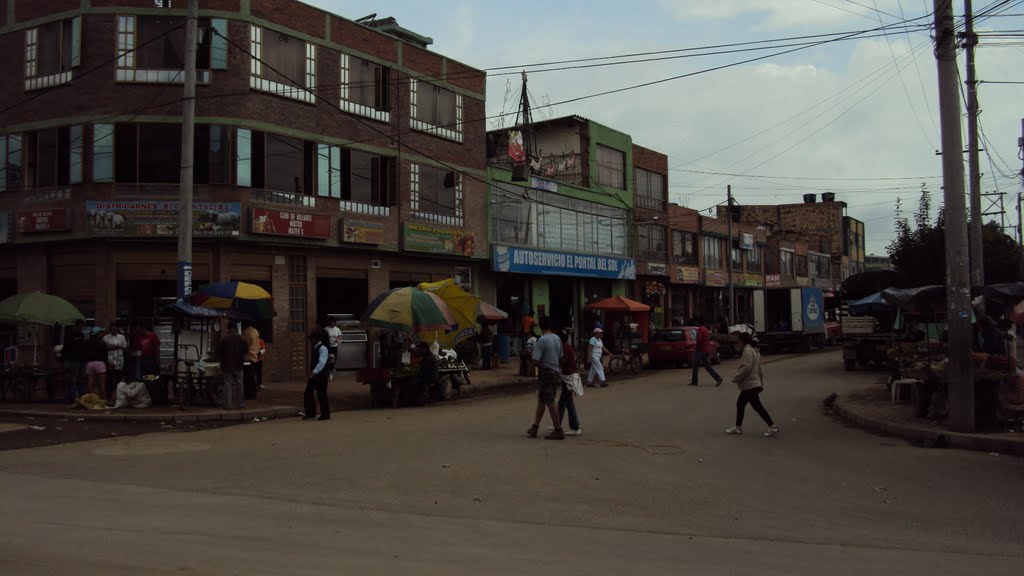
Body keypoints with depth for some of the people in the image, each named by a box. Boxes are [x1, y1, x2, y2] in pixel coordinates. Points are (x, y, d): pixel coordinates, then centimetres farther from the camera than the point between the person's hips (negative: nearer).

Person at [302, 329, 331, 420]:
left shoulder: (323, 348, -14)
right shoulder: (315, 348, 13)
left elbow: (322, 362, -26)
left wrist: (315, 372, -36)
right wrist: (312, 372, 15)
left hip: (321, 375, -9)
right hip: (313, 375, 9)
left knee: (322, 395, -1)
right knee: (307, 394, 6)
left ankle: (325, 415, 9)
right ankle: (310, 413, 16)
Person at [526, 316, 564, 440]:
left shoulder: (541, 340, -16)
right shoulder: (557, 339, 8)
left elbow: (536, 360, -20)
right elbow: (560, 357, 14)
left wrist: (541, 367, -1)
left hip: (546, 373, -8)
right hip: (556, 373, 8)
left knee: (550, 402, -3)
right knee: (541, 400, 15)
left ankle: (558, 431, -2)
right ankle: (534, 428, 20)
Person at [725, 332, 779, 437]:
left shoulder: (747, 350, -16)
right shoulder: (755, 351, 15)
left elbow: (746, 367, -24)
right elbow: (760, 370, 18)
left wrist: (735, 378, -14)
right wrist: (761, 384, 22)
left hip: (750, 385, -10)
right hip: (751, 384, 10)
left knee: (757, 406, -6)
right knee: (740, 404, 16)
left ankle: (772, 427, -3)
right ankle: (738, 427, 22)